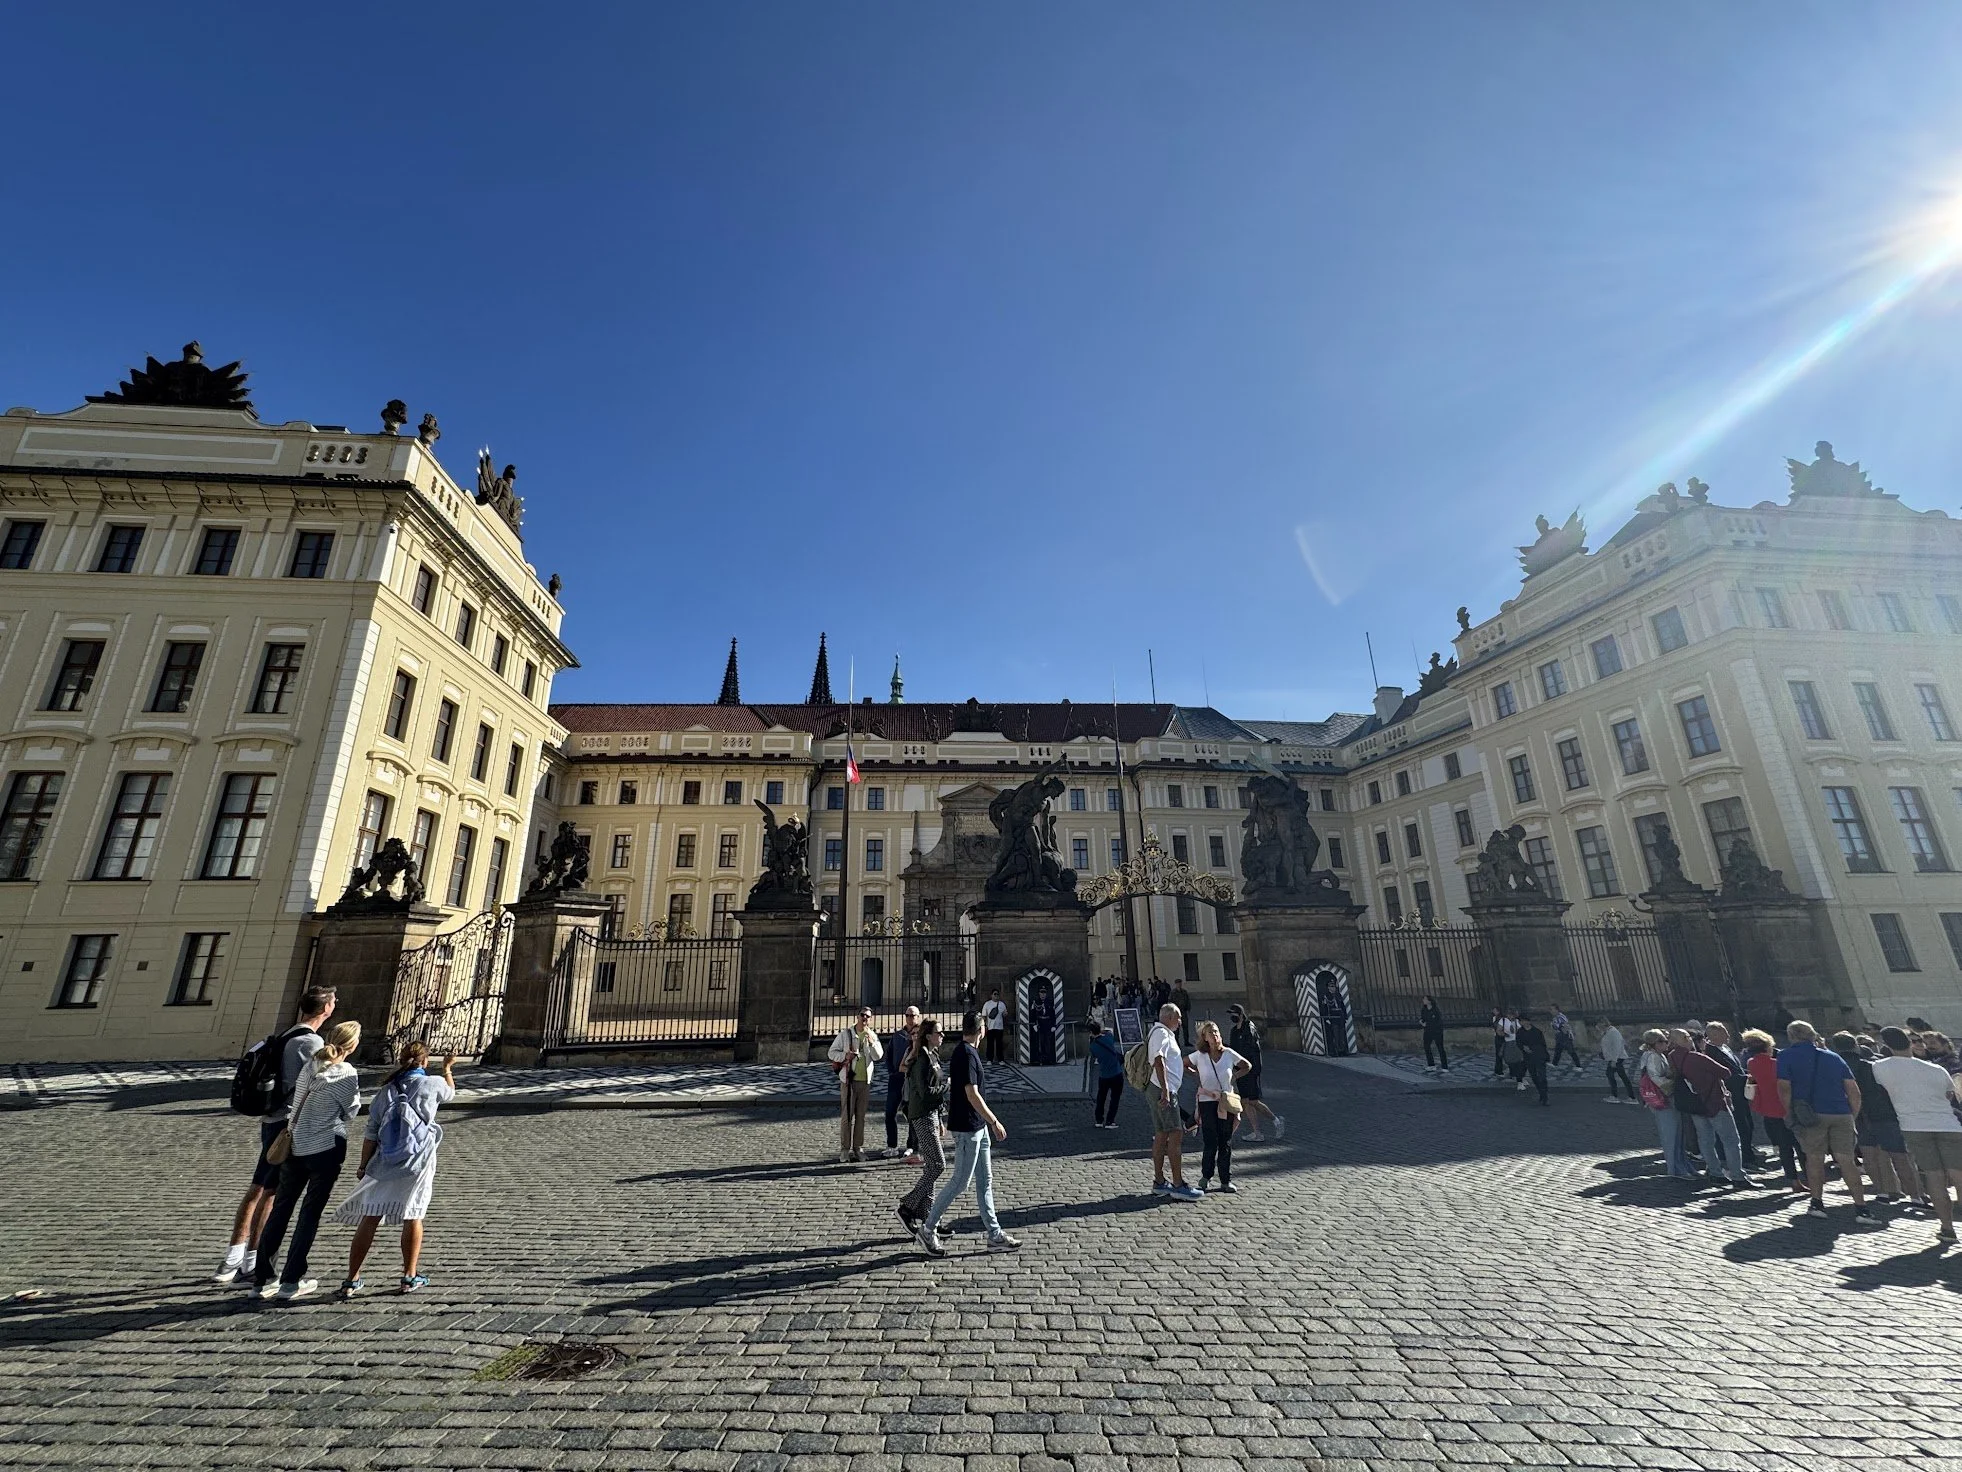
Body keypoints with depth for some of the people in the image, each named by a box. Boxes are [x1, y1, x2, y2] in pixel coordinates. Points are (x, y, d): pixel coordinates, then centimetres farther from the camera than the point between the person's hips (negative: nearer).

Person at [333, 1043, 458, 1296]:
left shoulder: (387, 1090, 2)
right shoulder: (432, 1085, -6)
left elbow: (371, 1133, 3)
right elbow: (450, 1093, 19)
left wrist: (363, 1164, 13)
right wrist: (448, 1069, 34)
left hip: (383, 1165, 2)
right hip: (417, 1165, -2)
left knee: (369, 1219, 10)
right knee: (412, 1218, 10)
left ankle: (352, 1280, 15)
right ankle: (410, 1277, 20)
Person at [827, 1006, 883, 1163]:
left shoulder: (872, 1035, 6)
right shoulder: (845, 1033, -2)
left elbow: (878, 1056, -6)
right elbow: (831, 1053, -1)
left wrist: (871, 1042, -22)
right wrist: (845, 1055, -18)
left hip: (865, 1080, 3)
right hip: (848, 1079, -3)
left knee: (860, 1116, 9)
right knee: (846, 1115, -3)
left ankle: (858, 1147, 18)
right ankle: (845, 1149, 5)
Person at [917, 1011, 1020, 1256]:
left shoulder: (962, 1052, 9)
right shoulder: (967, 1055, -21)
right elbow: (972, 1095, -24)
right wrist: (994, 1122, -18)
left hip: (977, 1127, 10)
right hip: (967, 1128, -10)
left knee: (985, 1180, 12)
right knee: (960, 1181, 0)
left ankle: (994, 1235, 19)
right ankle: (928, 1229, 13)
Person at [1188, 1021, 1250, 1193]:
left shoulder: (1229, 1053, -2)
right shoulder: (1199, 1055, -5)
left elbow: (1247, 1066, 13)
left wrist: (1235, 1077, 3)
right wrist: (1195, 1075, 0)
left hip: (1226, 1103, 2)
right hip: (1207, 1102, -2)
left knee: (1226, 1144, 6)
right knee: (1211, 1143, -2)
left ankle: (1226, 1181, 17)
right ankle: (1205, 1176, 18)